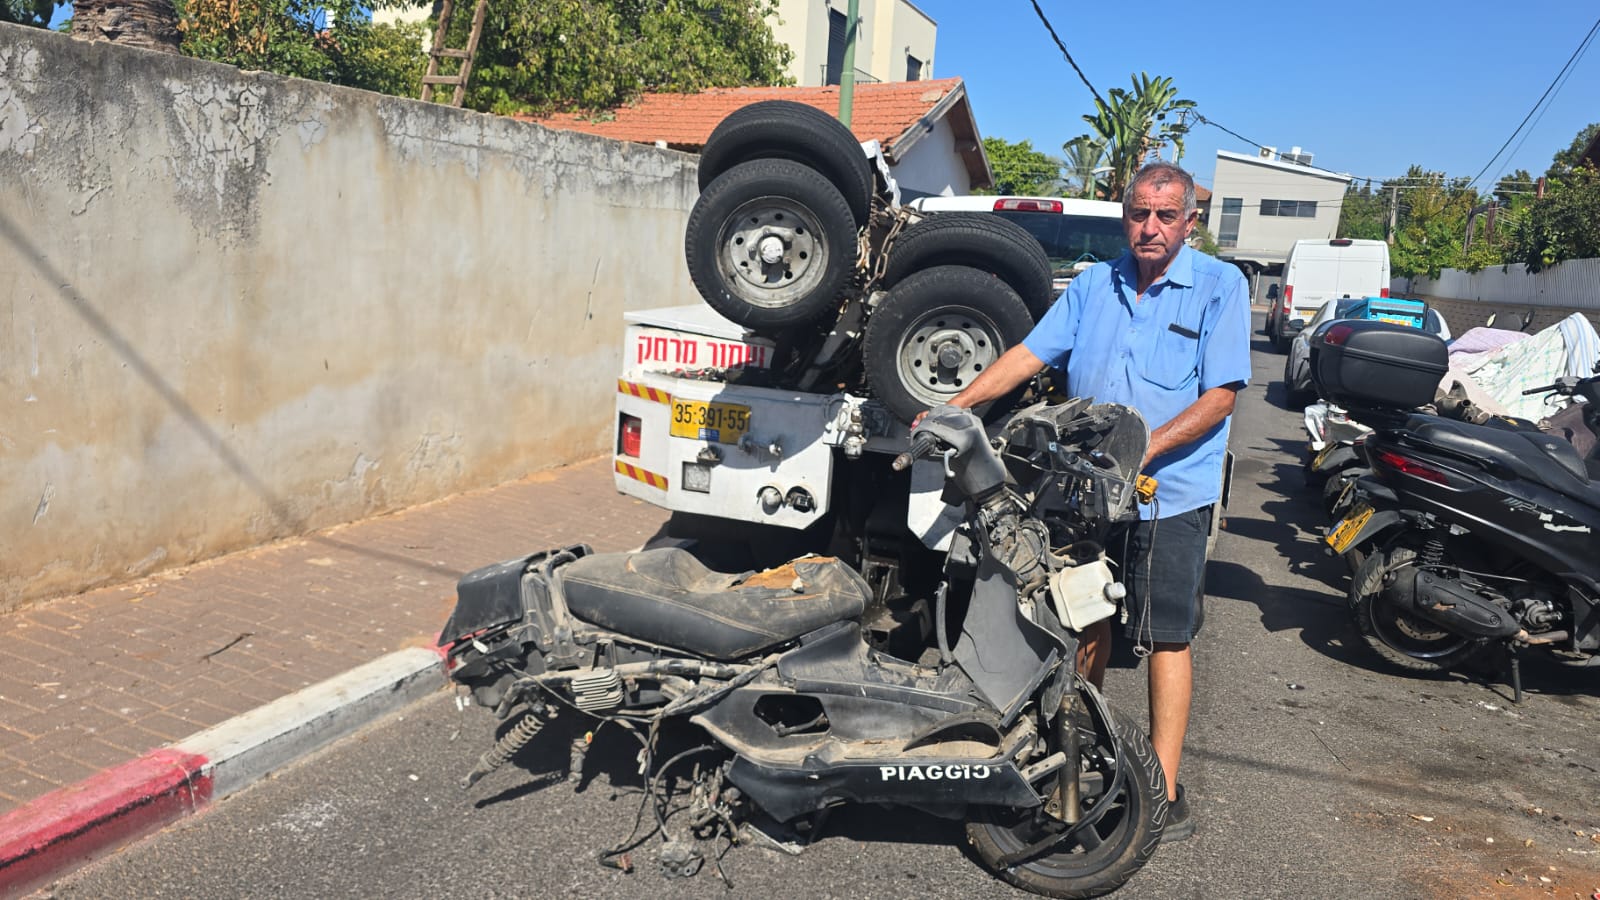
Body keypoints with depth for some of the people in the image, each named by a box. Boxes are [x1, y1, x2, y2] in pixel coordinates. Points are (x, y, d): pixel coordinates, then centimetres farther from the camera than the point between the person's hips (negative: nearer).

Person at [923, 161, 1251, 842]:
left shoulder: (1220, 286, -4)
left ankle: (1165, 791, 9)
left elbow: (1221, 395, -11)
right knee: (1088, 622, 15)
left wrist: (1146, 448, -23)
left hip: (1171, 493, -4)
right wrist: (955, 406, -6)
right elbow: (1030, 353, 4)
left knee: (1165, 637, 0)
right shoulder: (1094, 284, 9)